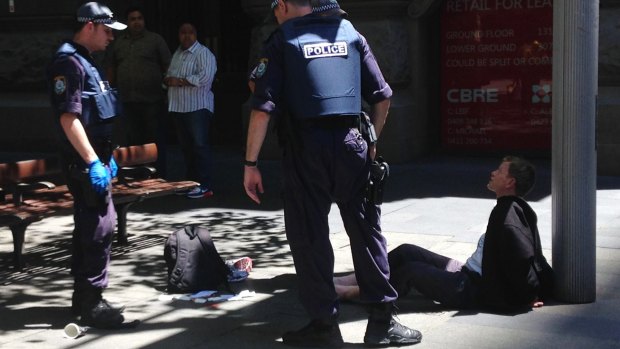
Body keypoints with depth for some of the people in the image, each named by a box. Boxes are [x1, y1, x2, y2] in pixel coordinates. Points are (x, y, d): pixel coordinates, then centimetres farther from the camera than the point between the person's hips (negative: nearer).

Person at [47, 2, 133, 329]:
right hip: (84, 163, -10)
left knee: (89, 227, 14)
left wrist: (106, 156, 23)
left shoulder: (84, 62, 16)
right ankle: (91, 303, -3)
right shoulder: (68, 62, -15)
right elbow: (68, 118, -22)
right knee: (100, 227, -9)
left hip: (94, 158, 10)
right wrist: (93, 162, -23)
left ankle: (84, 297, 22)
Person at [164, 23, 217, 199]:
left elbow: (205, 77, -19)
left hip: (197, 107, -8)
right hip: (179, 107, 8)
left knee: (200, 144, -9)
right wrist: (168, 80, -5)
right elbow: (168, 76, 20)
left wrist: (180, 81, -14)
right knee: (186, 146, 11)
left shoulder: (203, 53, -6)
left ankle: (204, 186, -8)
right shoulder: (177, 54, 20)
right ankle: (191, 182, 18)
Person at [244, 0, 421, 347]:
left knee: (309, 236, 6)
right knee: (367, 230, 10)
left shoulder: (282, 40, 2)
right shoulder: (350, 33, 12)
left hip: (307, 146, -3)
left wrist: (251, 163, -3)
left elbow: (263, 108, -7)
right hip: (352, 142, 3)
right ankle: (383, 319, 13)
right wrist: (372, 140, 22)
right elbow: (383, 97, 10)